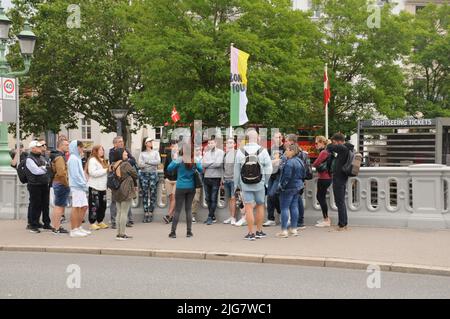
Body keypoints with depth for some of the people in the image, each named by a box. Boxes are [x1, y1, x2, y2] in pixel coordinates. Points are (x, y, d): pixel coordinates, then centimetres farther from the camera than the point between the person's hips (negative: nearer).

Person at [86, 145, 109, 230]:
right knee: (94, 205, -5)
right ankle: (92, 223, 2)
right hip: (94, 187, -9)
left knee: (103, 205, 11)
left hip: (102, 187, 9)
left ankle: (100, 221, 21)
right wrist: (105, 170, -17)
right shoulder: (92, 160, -10)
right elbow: (93, 173, -20)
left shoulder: (103, 160, 18)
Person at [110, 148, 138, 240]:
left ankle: (119, 233, 18)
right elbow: (135, 174, -8)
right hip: (126, 190, -7)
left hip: (116, 191, 7)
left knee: (119, 212, 13)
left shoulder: (113, 165, 6)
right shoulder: (126, 164, -14)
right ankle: (122, 234, -3)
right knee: (124, 212, -3)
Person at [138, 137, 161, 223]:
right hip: (144, 174, 0)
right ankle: (146, 213, 1)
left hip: (153, 174, 0)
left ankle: (150, 213, 1)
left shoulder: (155, 152, 13)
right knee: (145, 194, -2)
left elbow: (158, 161, -5)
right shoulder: (142, 153, 10)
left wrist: (147, 161, -7)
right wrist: (152, 163, -10)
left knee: (153, 194, -3)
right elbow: (139, 164, -4)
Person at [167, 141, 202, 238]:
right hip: (191, 187, 2)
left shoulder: (179, 159, -12)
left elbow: (169, 168, -7)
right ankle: (189, 231, 10)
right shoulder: (195, 160, -5)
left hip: (181, 187, -2)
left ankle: (173, 232, 1)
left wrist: (174, 159, 5)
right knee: (189, 209, 10)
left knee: (177, 209, 1)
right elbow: (201, 170, 3)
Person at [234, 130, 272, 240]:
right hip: (259, 184, 0)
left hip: (245, 184, 0)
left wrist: (236, 184, 12)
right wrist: (265, 182, 8)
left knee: (249, 208, 0)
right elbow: (268, 169, -4)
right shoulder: (263, 151, -4)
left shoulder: (240, 152, -2)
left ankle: (251, 233, 1)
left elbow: (236, 169, 3)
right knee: (260, 206, 14)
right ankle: (259, 231, 20)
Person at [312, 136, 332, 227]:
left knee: (321, 198, -2)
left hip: (324, 178, -10)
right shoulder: (326, 152, 13)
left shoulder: (323, 152, -17)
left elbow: (315, 164, -17)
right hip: (326, 178, 10)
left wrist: (312, 164, 3)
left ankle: (326, 221, 3)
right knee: (319, 197, 18)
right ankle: (326, 218, 25)